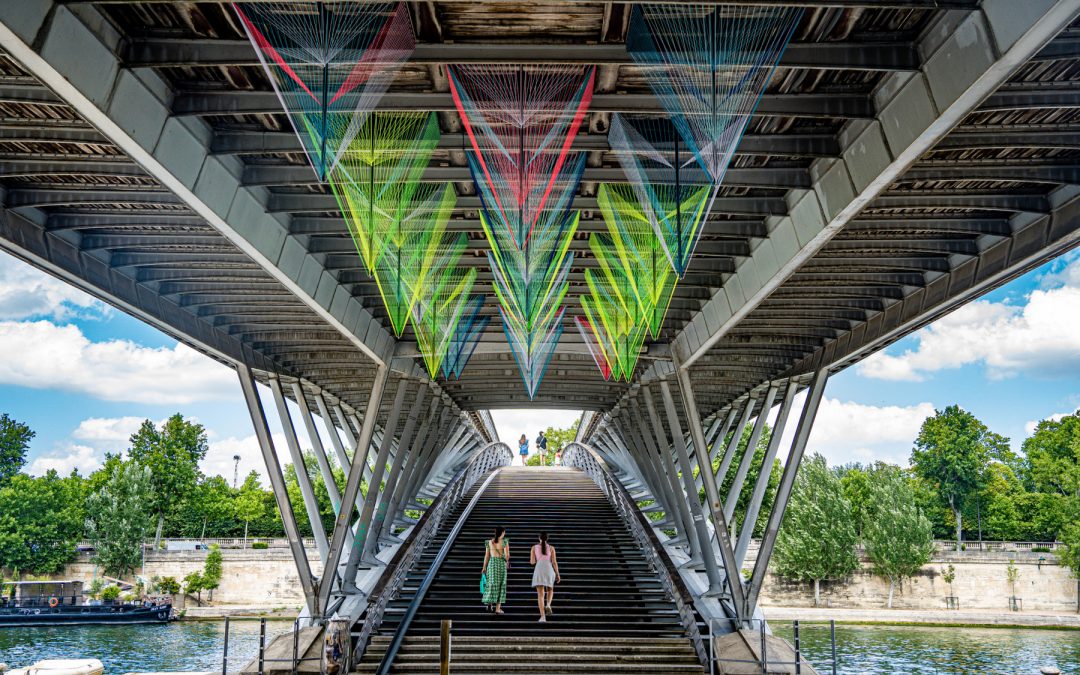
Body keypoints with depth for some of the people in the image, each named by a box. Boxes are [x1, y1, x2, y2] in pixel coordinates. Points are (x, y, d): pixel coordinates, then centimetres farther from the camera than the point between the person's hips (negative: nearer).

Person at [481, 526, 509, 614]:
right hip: (501, 564, -3)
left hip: (491, 563, 3)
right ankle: (498, 608, 3)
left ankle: (489, 602, -8)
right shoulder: (505, 541, -6)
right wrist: (507, 561, 11)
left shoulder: (489, 542, 5)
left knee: (491, 584, 12)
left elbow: (487, 556, 6)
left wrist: (484, 567, 13)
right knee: (500, 586, 5)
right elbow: (507, 555, -11)